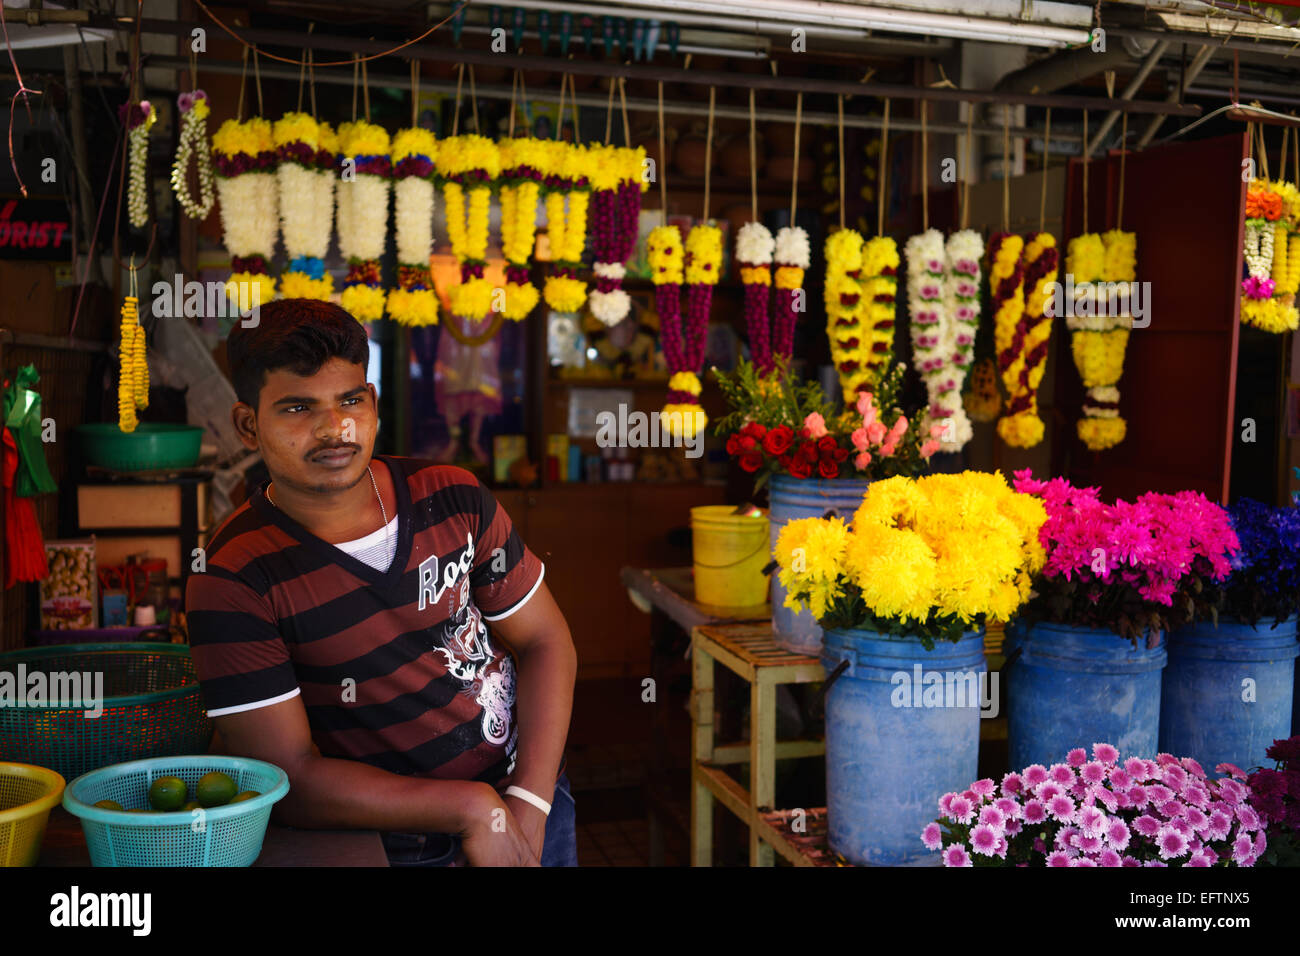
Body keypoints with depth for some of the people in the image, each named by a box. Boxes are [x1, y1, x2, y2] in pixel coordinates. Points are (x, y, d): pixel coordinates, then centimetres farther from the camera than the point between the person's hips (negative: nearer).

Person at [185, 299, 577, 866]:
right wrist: (470, 808, -17)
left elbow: (544, 640, 1)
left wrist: (528, 808, -9)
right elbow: (288, 779, -15)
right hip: (389, 841, -3)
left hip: (526, 793, 4)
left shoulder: (455, 500, -3)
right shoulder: (231, 584, -14)